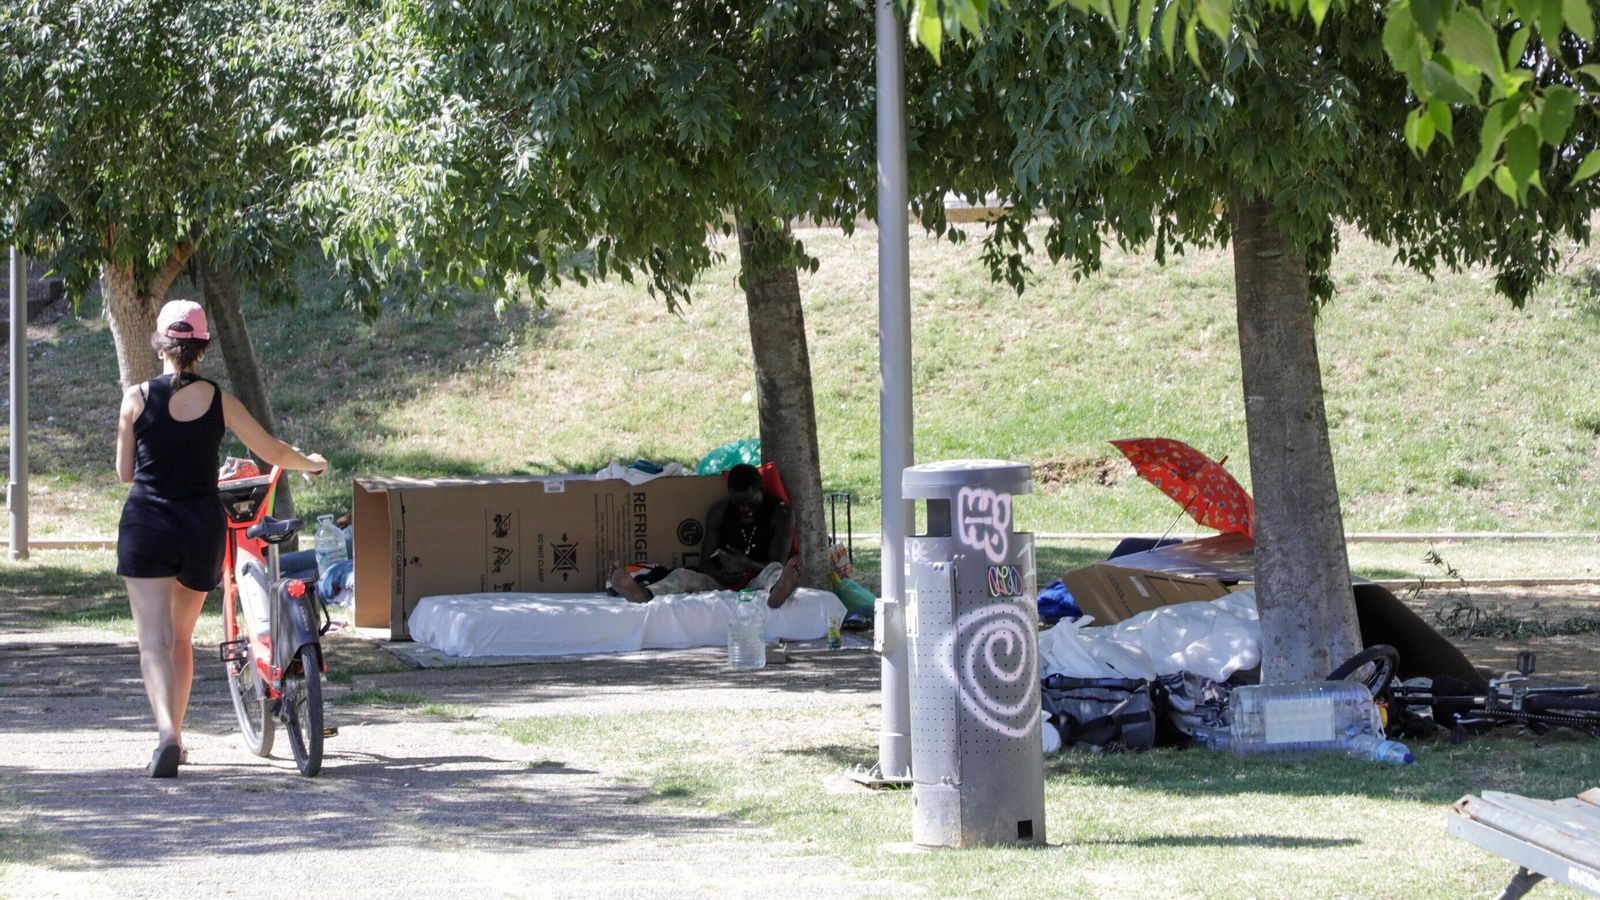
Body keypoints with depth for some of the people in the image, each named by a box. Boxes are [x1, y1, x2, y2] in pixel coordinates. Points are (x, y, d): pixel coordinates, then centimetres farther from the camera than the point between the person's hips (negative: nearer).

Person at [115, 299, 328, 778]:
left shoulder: (137, 397, -4)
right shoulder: (218, 400, -1)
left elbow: (124, 472, 4)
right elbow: (273, 453, 9)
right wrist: (311, 463, 29)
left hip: (146, 525, -2)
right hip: (202, 527, 2)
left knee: (154, 640, -6)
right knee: (182, 638, 19)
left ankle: (166, 732, -28)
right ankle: (176, 737, 25)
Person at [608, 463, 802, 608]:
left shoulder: (780, 513, 1)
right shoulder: (719, 512, 10)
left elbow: (779, 564, -8)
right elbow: (706, 559, 5)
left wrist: (748, 565, -30)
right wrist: (719, 574, -22)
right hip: (722, 583, 3)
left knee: (774, 571, -38)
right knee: (683, 575, -26)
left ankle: (777, 592, -80)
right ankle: (644, 594, -63)